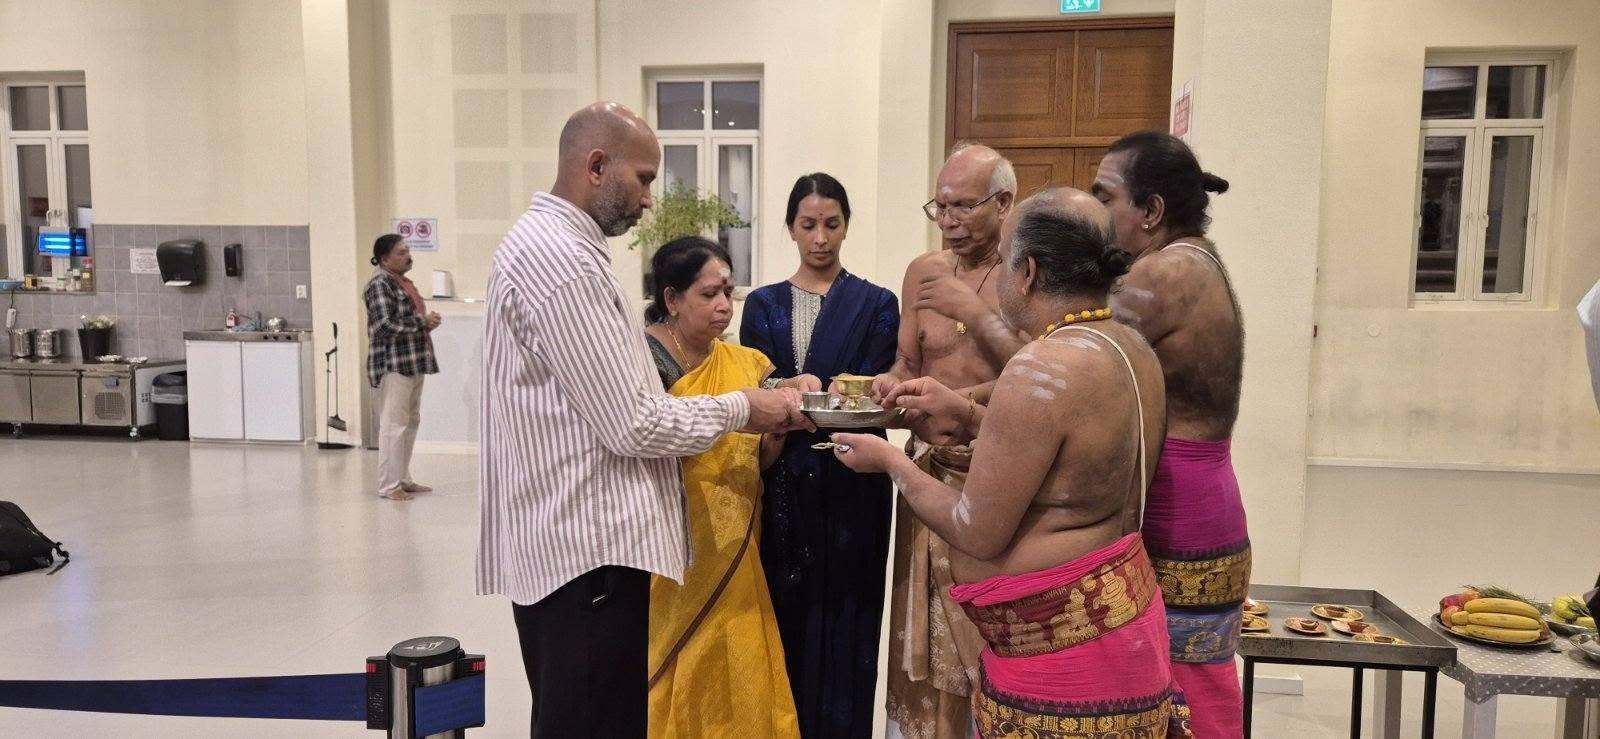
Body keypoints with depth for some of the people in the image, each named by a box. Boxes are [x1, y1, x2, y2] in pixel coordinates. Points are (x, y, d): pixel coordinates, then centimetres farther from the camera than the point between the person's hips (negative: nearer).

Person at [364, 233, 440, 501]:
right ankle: (388, 485, 0)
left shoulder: (403, 282, 17)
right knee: (394, 424, -6)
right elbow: (386, 325, -22)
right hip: (393, 365, -10)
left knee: (411, 422, 13)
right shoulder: (380, 284, -12)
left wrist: (428, 321, 7)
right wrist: (423, 322, -15)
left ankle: (403, 478, 22)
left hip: (413, 363, 10)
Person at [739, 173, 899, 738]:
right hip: (780, 484, 2)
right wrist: (794, 388, -20)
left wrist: (807, 398, -23)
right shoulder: (764, 305, 10)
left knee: (842, 617, 1)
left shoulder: (876, 305, 4)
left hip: (850, 486, -2)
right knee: (783, 614, 5)